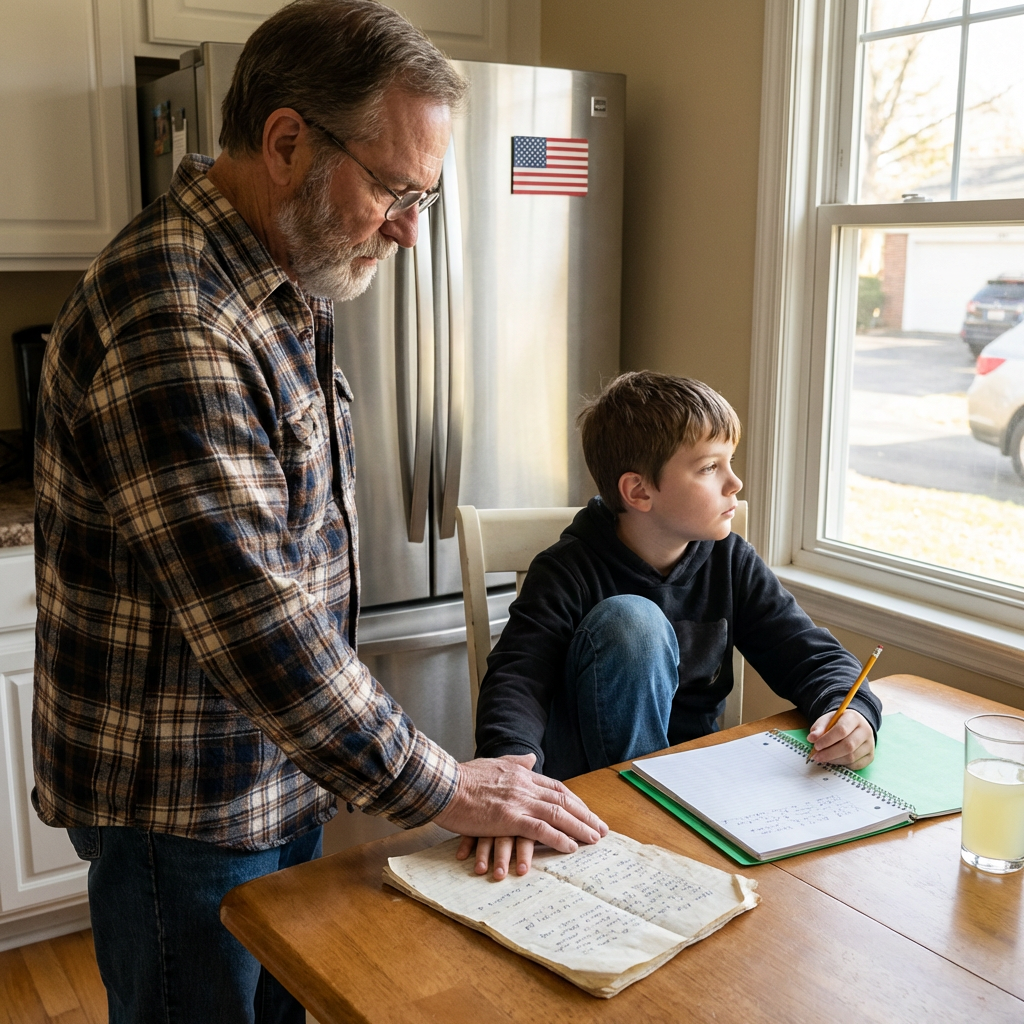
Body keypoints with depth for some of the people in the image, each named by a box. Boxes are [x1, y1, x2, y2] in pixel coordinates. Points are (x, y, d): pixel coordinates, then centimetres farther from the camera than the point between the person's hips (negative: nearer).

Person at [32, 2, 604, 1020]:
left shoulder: (280, 289, 5)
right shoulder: (169, 325, -28)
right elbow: (257, 623, -30)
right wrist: (440, 791, -20)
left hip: (279, 778, 9)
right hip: (186, 813, -8)